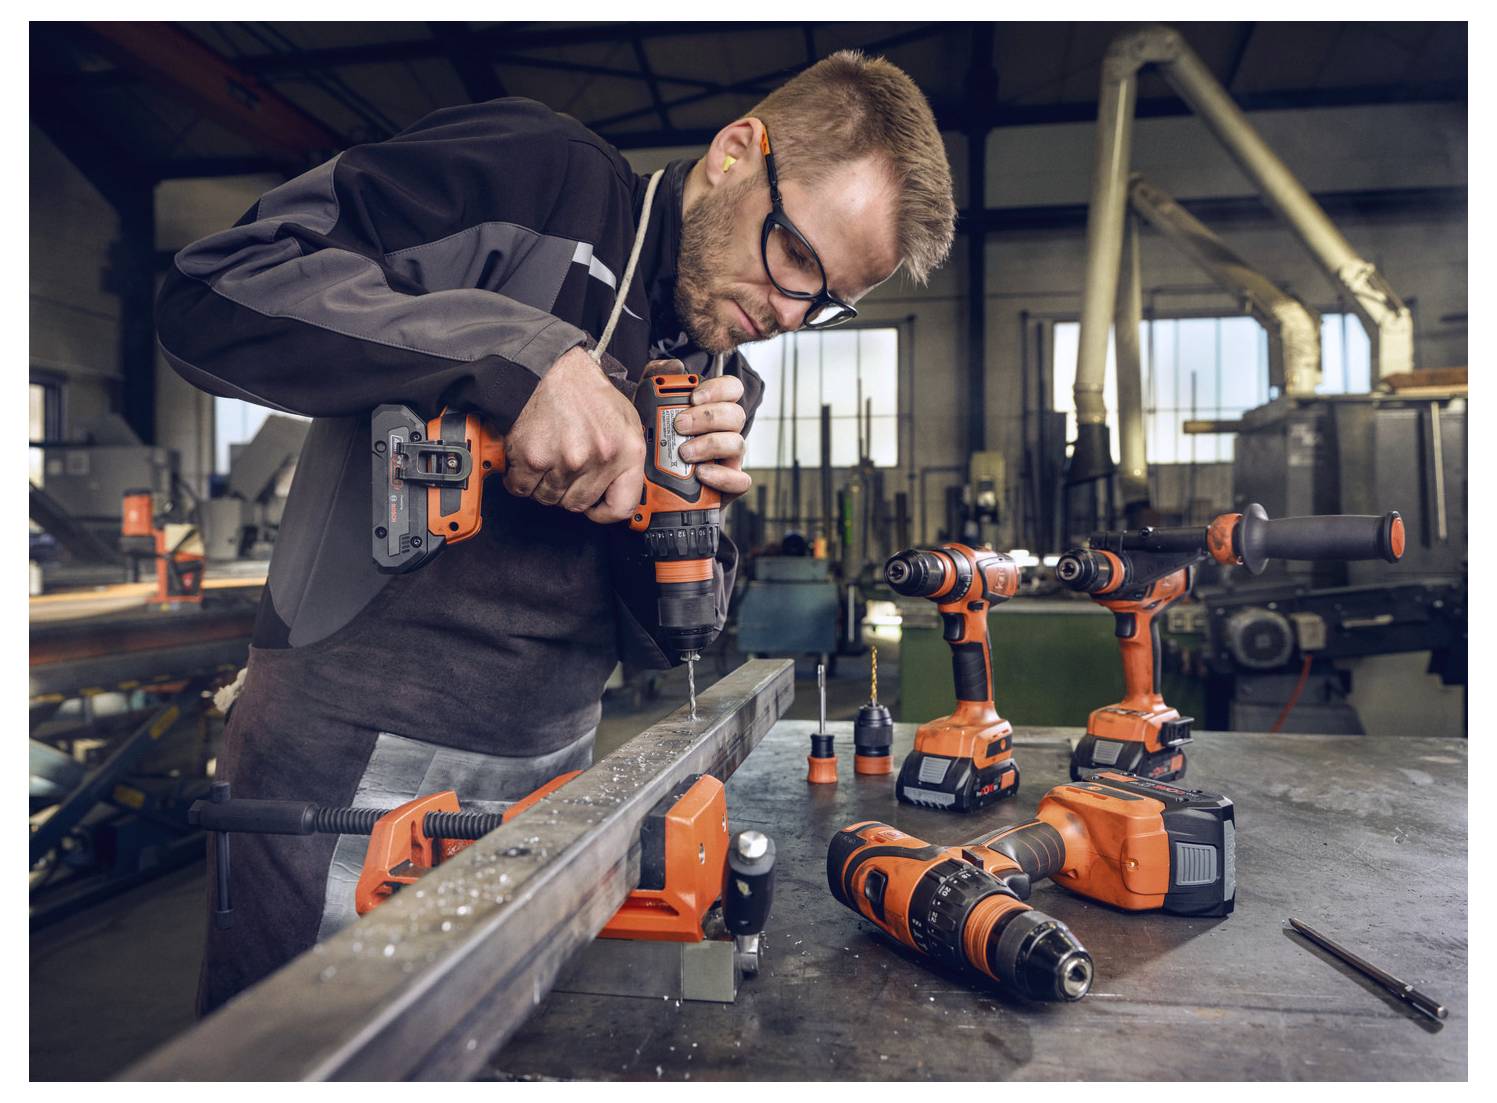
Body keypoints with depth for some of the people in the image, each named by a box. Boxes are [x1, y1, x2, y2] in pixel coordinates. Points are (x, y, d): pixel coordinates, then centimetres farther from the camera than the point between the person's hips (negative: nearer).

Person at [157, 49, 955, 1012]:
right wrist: (528, 353, -28)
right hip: (352, 769, -5)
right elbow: (215, 291, -19)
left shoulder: (728, 386, 8)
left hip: (546, 778, 6)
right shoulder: (533, 176, -9)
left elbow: (653, 641, 8)